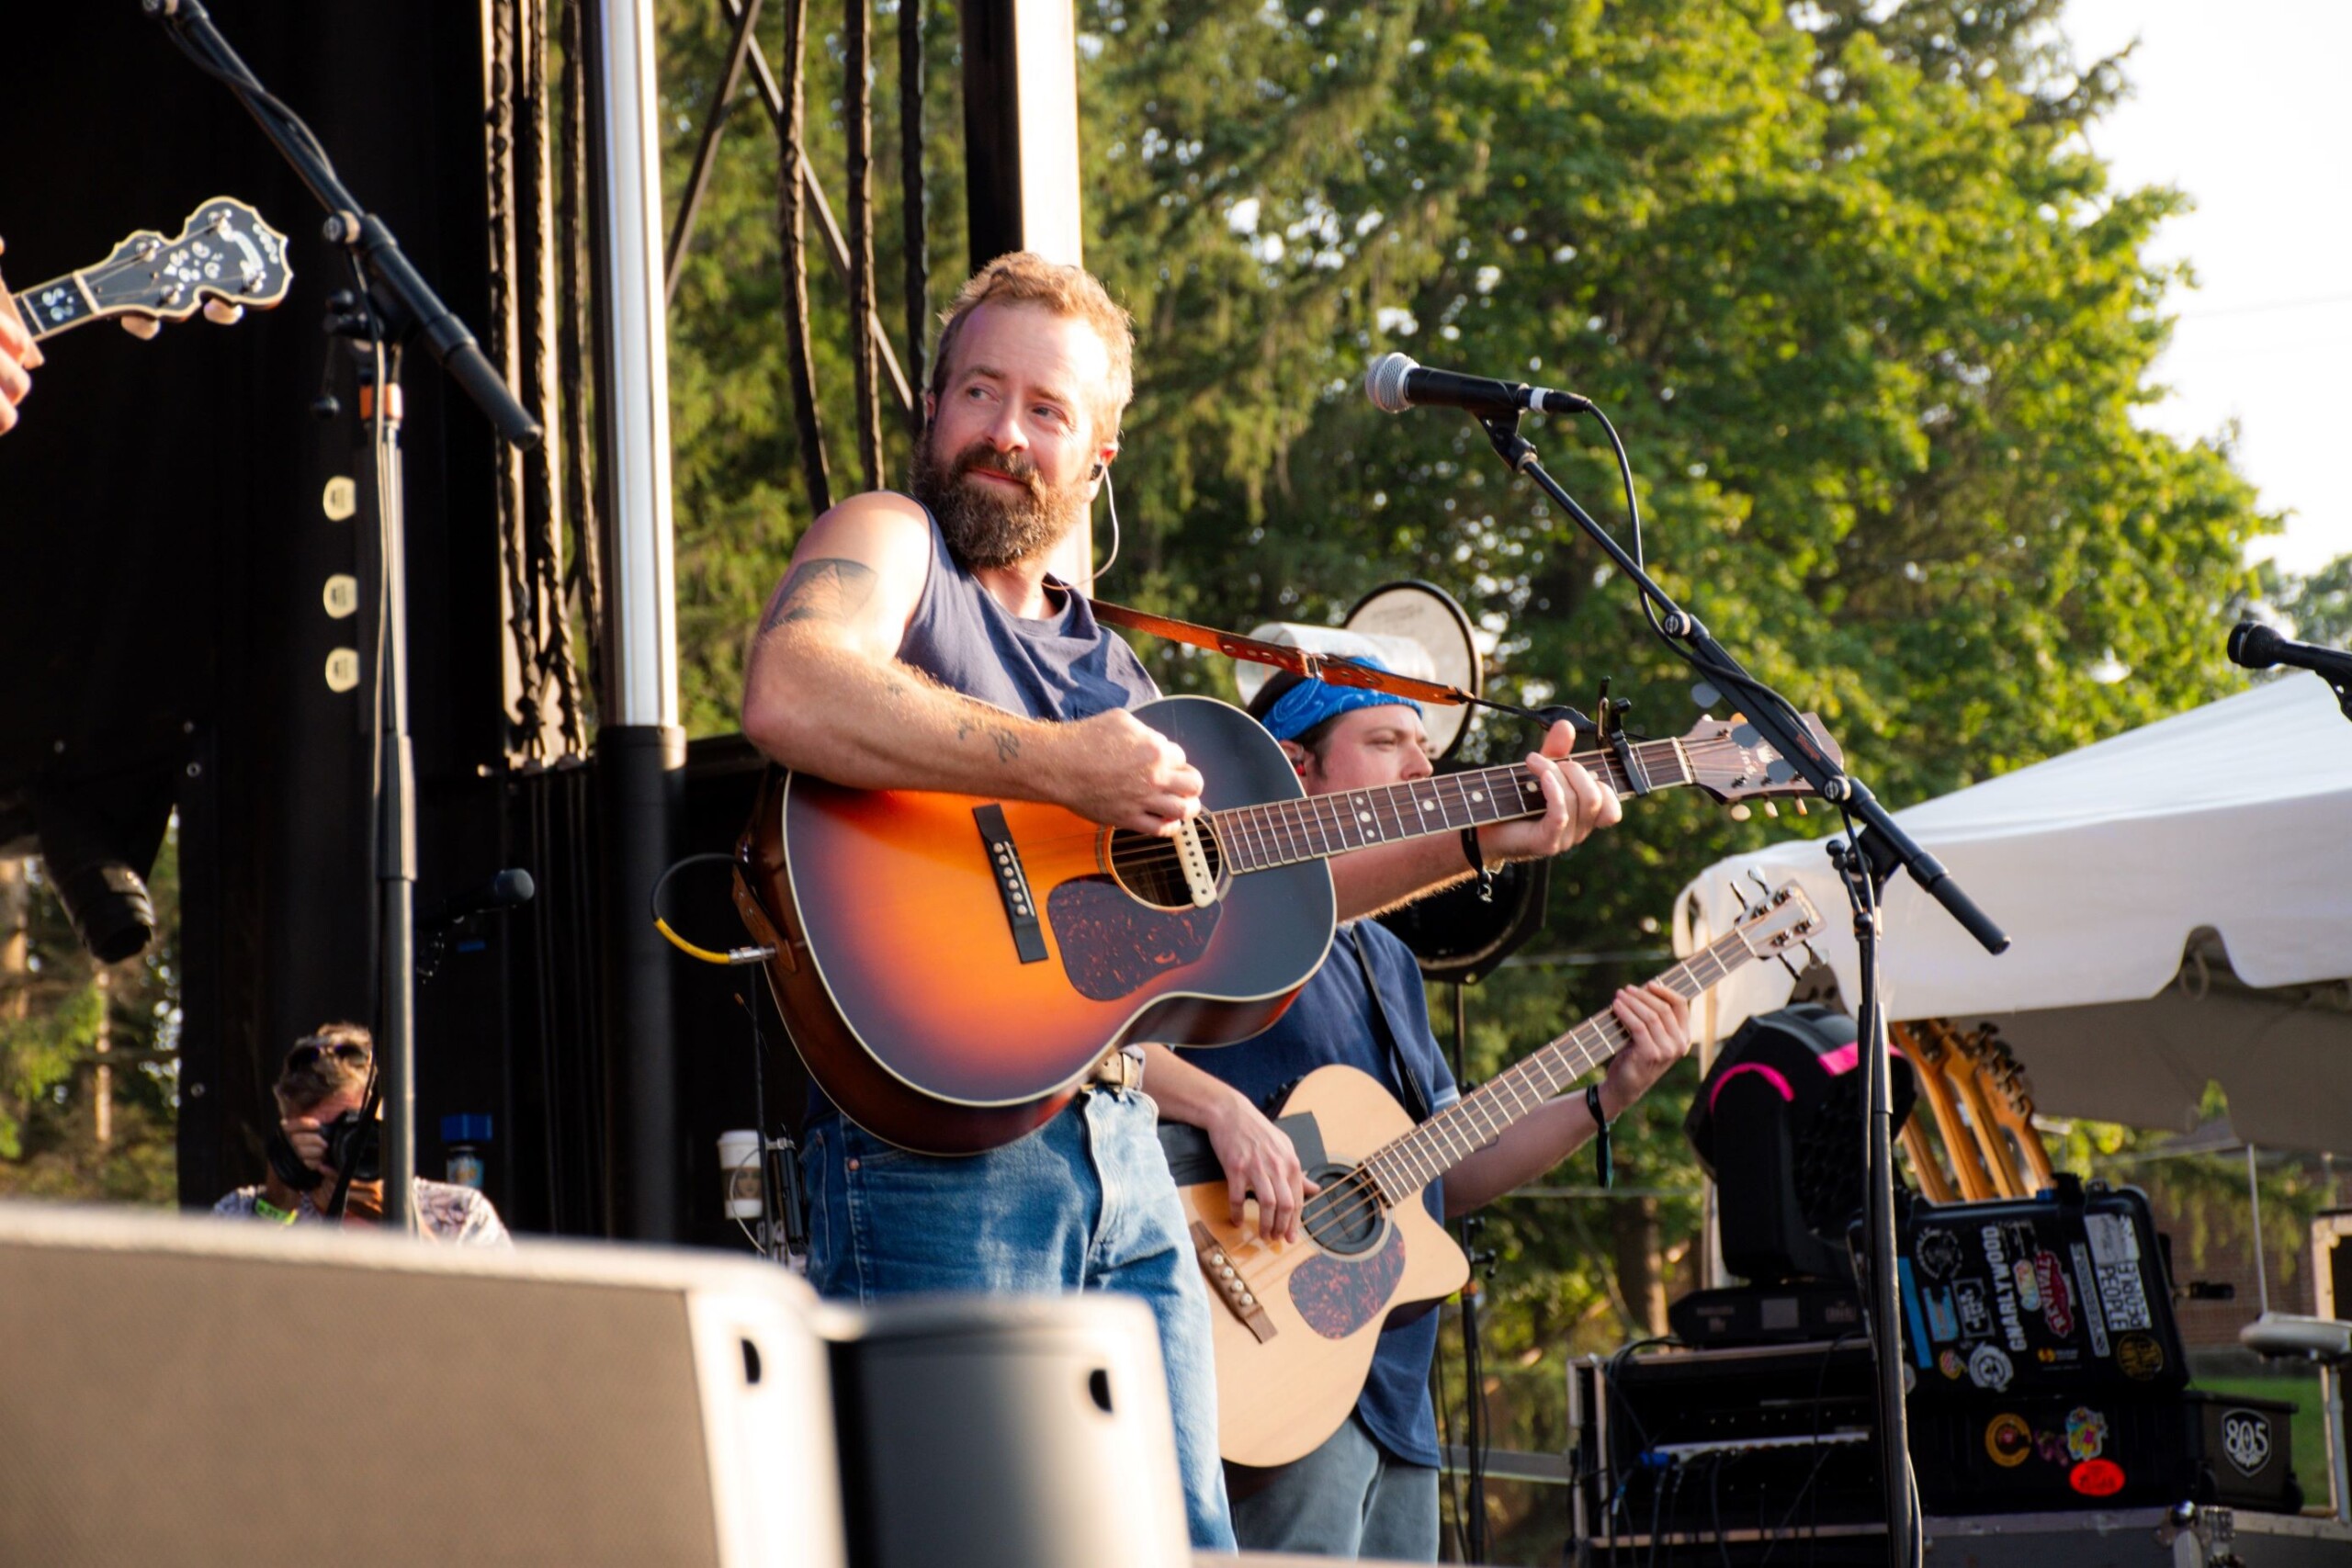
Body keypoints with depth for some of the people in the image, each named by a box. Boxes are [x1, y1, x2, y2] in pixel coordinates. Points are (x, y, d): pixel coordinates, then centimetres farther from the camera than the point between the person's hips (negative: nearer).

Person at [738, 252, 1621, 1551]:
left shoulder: (1104, 664, 25)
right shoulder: (888, 544, 1)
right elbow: (788, 697, -22)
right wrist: (1062, 768, -22)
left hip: (1122, 1146, 8)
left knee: (1183, 1540, 5)